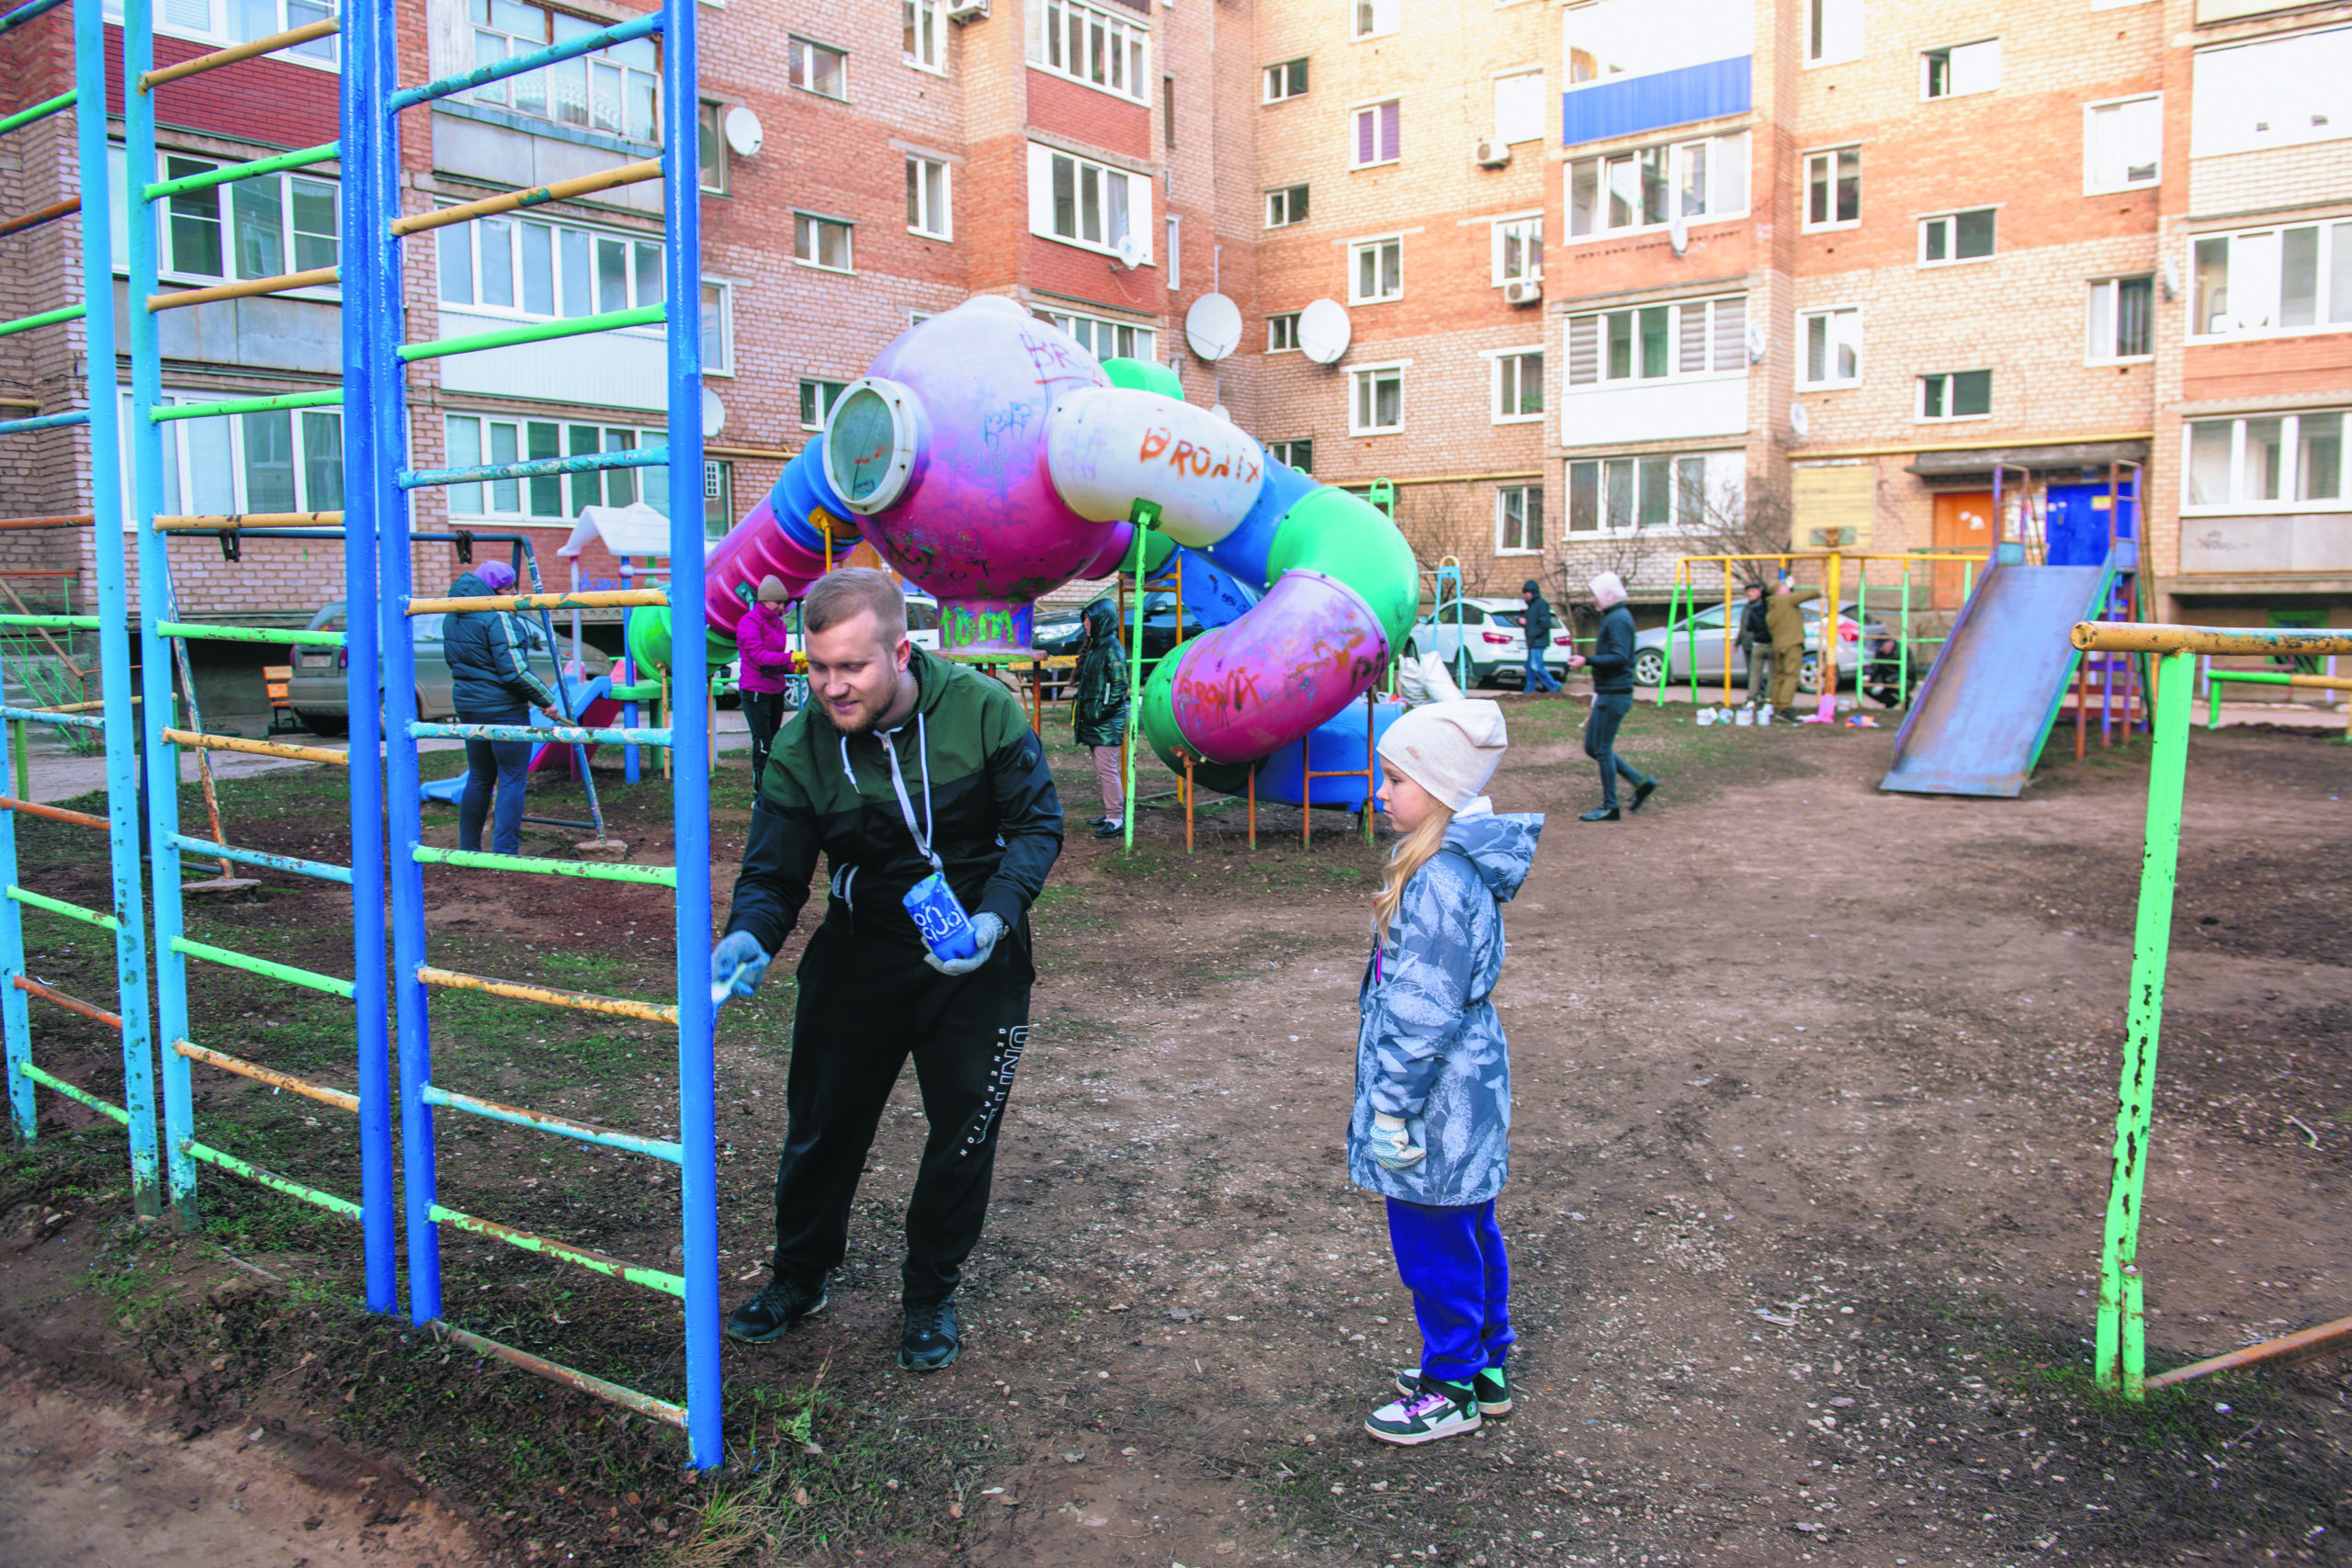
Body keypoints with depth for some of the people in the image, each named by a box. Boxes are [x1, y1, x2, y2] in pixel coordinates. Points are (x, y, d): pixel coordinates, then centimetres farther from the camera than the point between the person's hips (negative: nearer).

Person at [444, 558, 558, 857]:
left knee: (479, 778, 17)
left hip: (468, 706, 8)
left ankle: (468, 850, 22)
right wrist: (545, 699, -12)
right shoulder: (498, 619, -17)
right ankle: (505, 852, -3)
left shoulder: (452, 618, 11)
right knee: (511, 779, -1)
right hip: (504, 709, -8)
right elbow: (515, 670, -21)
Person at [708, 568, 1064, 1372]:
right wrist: (748, 937, -32)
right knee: (823, 1118, 11)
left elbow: (1037, 824, -12)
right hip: (859, 951, 2)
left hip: (976, 953, -1)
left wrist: (994, 917, -27)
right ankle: (799, 1276, 37)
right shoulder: (800, 746, -13)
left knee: (965, 1126, 9)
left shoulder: (981, 708, -19)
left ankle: (931, 1295, 32)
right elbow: (773, 871, -10)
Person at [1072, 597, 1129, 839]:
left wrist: (1104, 710, -18)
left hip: (1107, 721, -10)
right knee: (1101, 769, 14)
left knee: (1107, 768, -10)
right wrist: (1081, 716, 19)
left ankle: (1117, 819, -6)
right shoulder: (1092, 647, 16)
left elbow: (1119, 685, -18)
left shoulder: (1112, 648, -13)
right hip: (1093, 719, 10)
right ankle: (1110, 813, 22)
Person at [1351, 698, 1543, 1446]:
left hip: (1439, 1098, -10)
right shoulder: (1459, 863, 6)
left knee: (1434, 1242, 6)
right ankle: (1484, 1367, 35)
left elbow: (1424, 1012, -25)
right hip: (1469, 1084, 10)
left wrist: (1393, 1105, -18)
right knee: (1470, 1231, 21)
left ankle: (1451, 1389, 22)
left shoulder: (1440, 881, -26)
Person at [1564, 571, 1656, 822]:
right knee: (1592, 747, 13)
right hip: (1608, 693, 10)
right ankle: (1641, 782, 17)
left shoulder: (1618, 619, -16)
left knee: (1602, 749, -3)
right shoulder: (1612, 617, 16)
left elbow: (1619, 657, -25)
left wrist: (1587, 661, -26)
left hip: (1614, 695, -10)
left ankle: (1609, 807, 6)